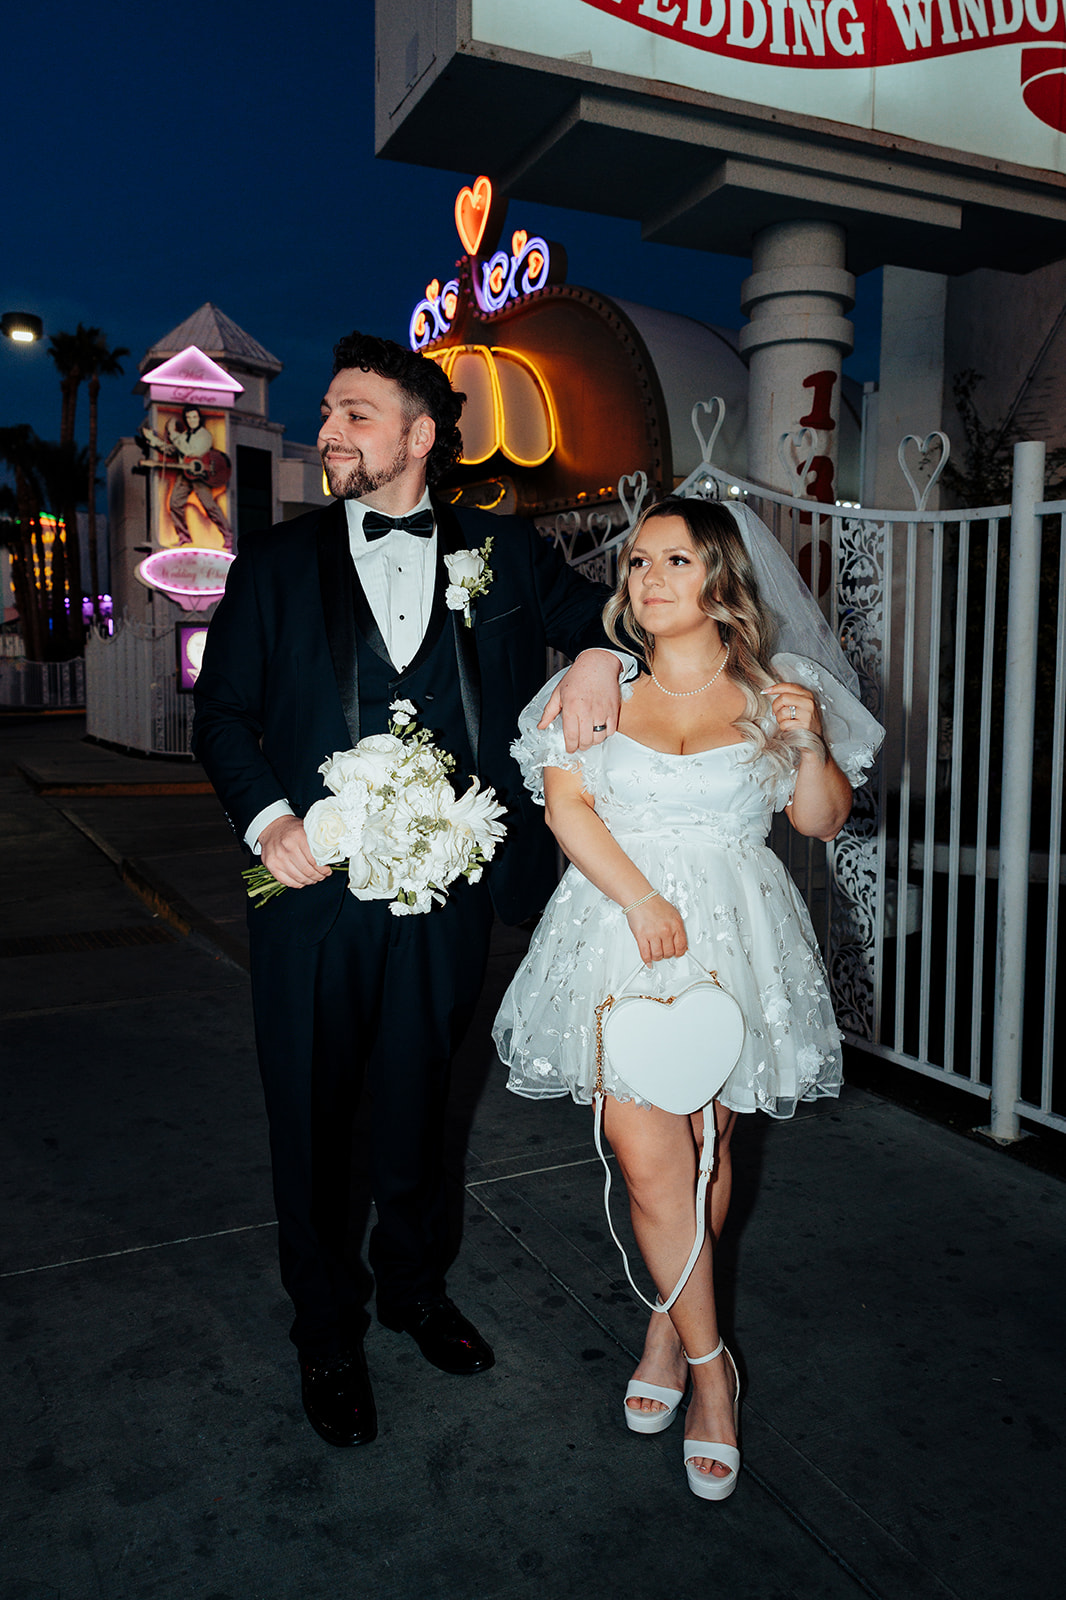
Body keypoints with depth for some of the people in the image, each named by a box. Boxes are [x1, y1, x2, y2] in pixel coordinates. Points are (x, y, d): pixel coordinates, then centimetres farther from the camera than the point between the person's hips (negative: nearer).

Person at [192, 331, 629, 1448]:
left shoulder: (500, 552, 6)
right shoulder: (277, 562, 6)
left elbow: (595, 606, 14)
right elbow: (221, 711, 5)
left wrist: (597, 653, -10)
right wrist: (264, 817, -12)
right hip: (312, 889, 0)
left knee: (417, 1107, 18)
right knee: (311, 1122, 11)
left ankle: (414, 1289, 45)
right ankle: (328, 1334, 36)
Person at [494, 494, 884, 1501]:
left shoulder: (777, 689, 5)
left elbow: (824, 822, 9)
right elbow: (565, 803, -4)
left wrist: (811, 743, -10)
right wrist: (640, 898, -16)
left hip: (732, 939, 1)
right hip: (618, 928, 0)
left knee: (705, 1147, 8)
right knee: (645, 1151, -8)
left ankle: (668, 1324, 33)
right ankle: (708, 1364, 11)